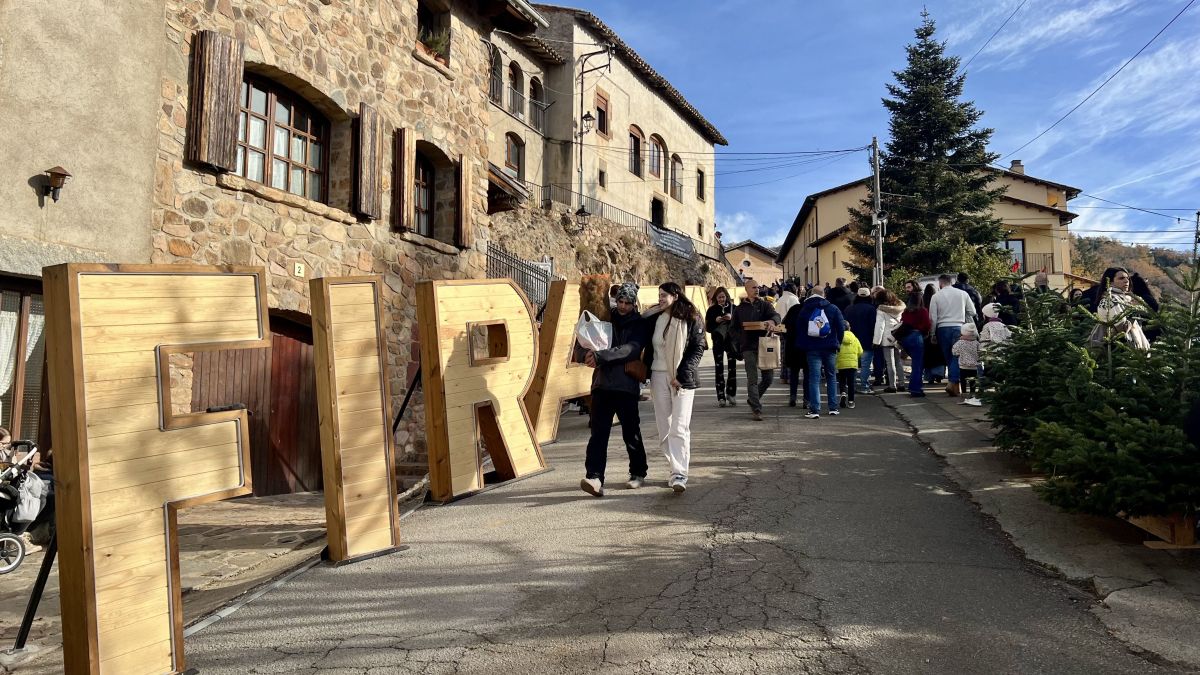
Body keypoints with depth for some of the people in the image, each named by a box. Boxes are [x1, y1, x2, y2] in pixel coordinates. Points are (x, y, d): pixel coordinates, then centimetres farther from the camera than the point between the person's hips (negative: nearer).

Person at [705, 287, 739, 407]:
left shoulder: (733, 307, 2)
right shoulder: (712, 309, 3)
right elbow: (708, 327, 1)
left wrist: (731, 318, -17)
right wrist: (715, 321, -16)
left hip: (731, 340, 0)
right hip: (718, 342, 0)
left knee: (732, 368, -1)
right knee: (719, 369, 0)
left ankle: (731, 394, 11)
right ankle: (721, 397, 2)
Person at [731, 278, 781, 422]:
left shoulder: (764, 305, 10)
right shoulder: (739, 309, 9)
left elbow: (776, 315, -8)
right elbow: (734, 329, 10)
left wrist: (772, 321, -32)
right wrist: (740, 340, -8)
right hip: (748, 348, -2)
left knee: (769, 377, 6)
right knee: (753, 379, -6)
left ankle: (753, 399, 28)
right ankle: (756, 410, -3)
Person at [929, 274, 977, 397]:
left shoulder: (936, 296, 1)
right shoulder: (963, 294, 3)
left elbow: (932, 318, 1)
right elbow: (972, 312, 7)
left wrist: (933, 334, 9)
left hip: (943, 328, 1)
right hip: (958, 327, -1)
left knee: (948, 356, 10)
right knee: (956, 356, -2)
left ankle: (955, 385, 14)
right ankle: (953, 382, -17)